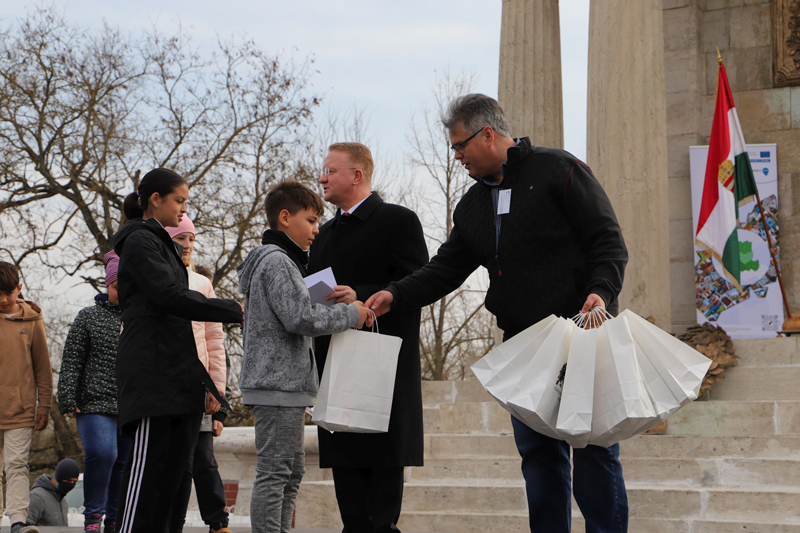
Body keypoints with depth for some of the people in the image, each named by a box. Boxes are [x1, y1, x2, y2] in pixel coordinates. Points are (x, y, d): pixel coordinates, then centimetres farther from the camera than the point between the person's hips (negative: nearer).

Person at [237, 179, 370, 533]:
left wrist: (336, 306, 14)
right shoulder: (278, 262, -12)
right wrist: (351, 314, -11)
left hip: (285, 383, 11)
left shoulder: (278, 261, 22)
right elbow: (301, 318, -20)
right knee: (274, 472, -10)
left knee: (292, 471, 14)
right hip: (279, 382, -11)